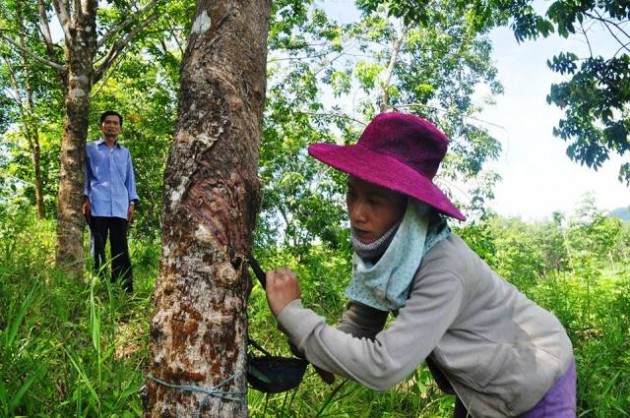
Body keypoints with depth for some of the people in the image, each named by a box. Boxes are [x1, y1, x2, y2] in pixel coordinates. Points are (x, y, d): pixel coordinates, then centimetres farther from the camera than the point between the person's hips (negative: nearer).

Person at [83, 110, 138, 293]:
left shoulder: (125, 152, 22)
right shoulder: (90, 148, 13)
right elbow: (84, 174, 8)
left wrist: (132, 202, 9)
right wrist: (85, 198, -4)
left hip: (120, 208, 2)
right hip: (98, 206, -2)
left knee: (121, 249, -2)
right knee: (97, 247, -1)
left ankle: (125, 289, -4)